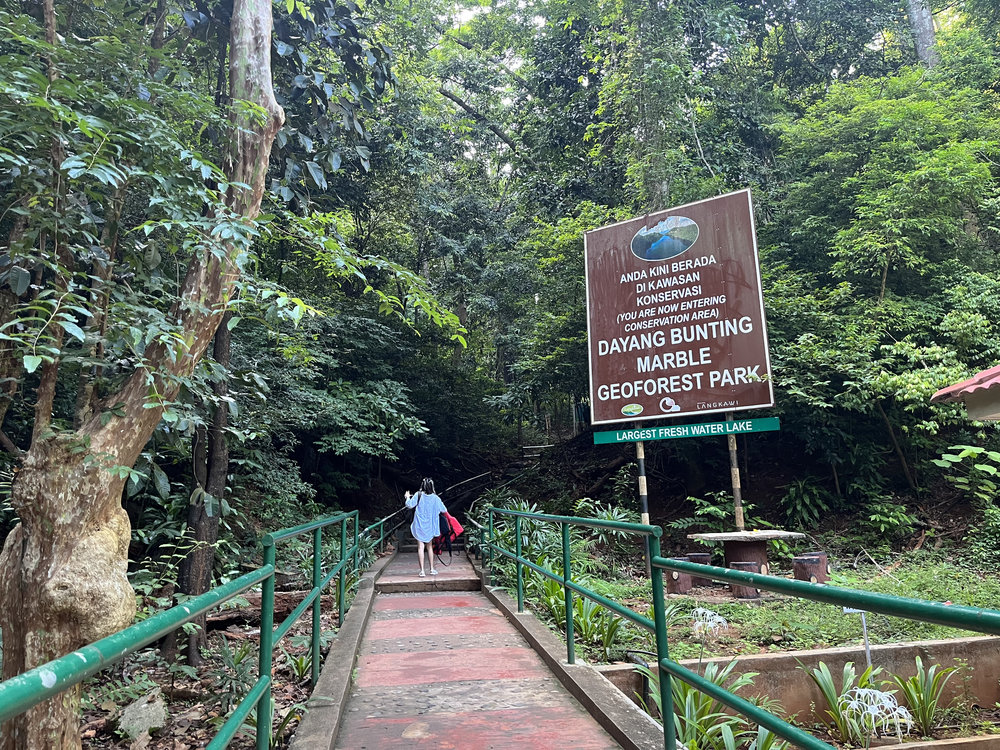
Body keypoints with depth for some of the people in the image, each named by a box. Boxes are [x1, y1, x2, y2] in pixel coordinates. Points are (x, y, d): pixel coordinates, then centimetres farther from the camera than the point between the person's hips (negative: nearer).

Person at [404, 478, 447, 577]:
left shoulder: (418, 495, -8)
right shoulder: (435, 498, -4)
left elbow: (409, 505, -8)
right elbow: (444, 510, 1)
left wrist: (408, 497, 11)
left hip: (419, 526, -2)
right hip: (430, 526, 2)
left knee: (420, 547, -2)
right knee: (429, 547, 16)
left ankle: (422, 571, -6)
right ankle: (432, 569, 18)